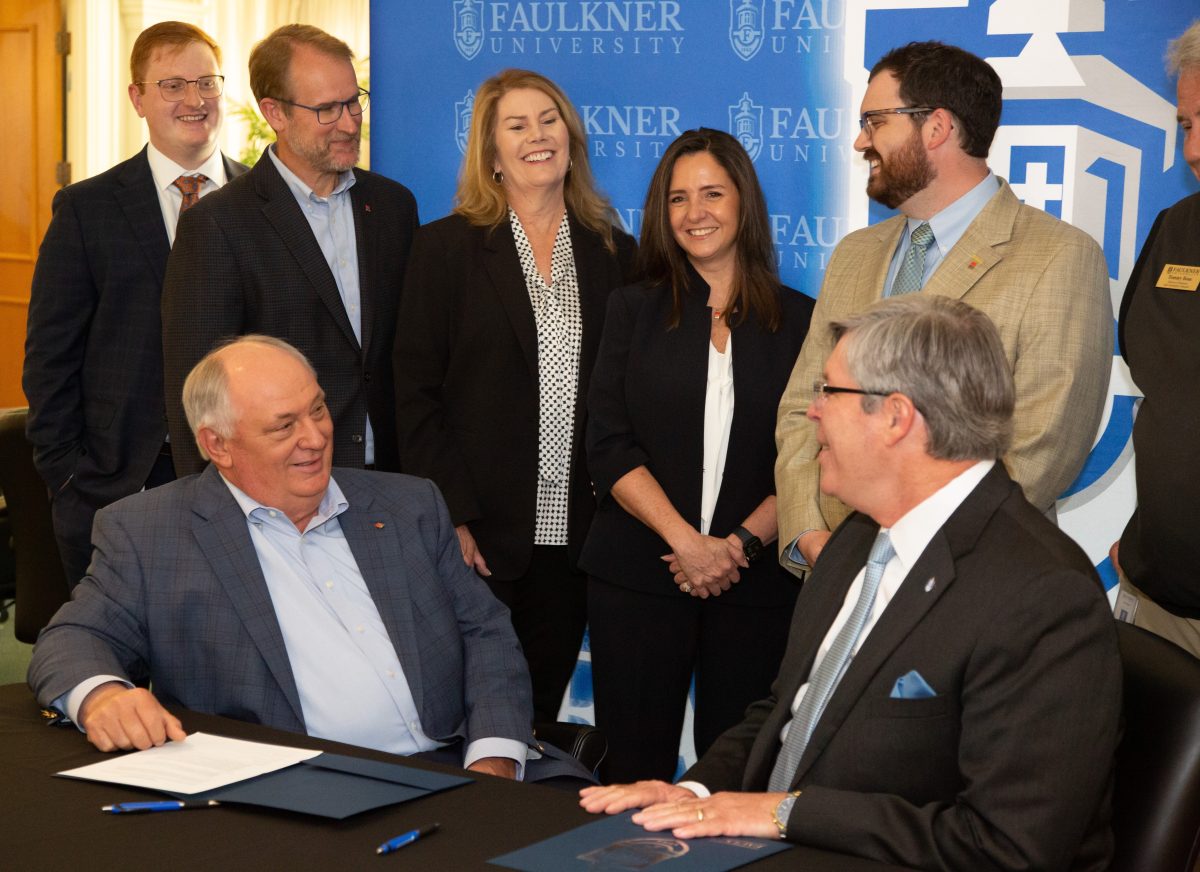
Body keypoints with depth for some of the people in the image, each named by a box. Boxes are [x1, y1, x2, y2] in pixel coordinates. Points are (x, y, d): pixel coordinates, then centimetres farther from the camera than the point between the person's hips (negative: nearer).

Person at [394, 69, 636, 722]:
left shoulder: (614, 254, 10)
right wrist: (450, 520, -10)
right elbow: (416, 393, -3)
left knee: (541, 710, 9)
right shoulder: (446, 246, 1)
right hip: (479, 536, -3)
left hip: (574, 537, 3)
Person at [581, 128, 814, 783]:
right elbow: (609, 446, 0)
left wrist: (741, 544, -12)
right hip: (637, 574, 0)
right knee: (635, 769, 1)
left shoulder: (799, 321, 6)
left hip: (756, 578, 0)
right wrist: (685, 541, -12)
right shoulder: (634, 311, 8)